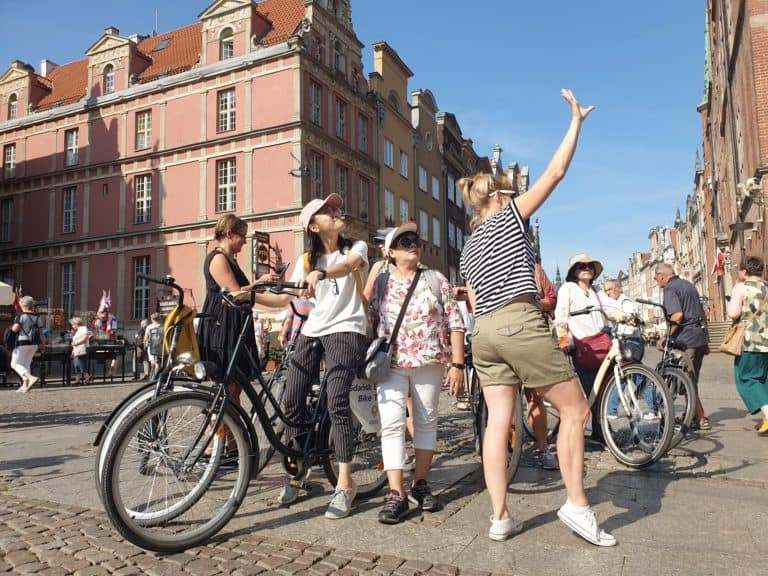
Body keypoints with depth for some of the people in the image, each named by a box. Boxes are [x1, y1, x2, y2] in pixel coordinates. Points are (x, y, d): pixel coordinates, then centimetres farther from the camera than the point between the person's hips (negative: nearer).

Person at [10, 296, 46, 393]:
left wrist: (12, 326, 3)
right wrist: (43, 344, 16)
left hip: (22, 343, -6)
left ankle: (31, 378, -20)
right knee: (26, 364, 15)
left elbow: (15, 329, -20)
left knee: (15, 364, 0)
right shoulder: (37, 317, 8)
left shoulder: (21, 316, -9)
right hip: (34, 344, 6)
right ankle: (25, 385, 12)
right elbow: (41, 333, 8)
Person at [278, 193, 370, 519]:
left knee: (336, 402, -19)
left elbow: (347, 265, -21)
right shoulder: (307, 259, 14)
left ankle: (345, 484, -11)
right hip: (312, 331, 4)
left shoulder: (356, 247, 4)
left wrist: (320, 275, -41)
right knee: (292, 400, -2)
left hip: (345, 330, -4)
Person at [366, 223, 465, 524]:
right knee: (391, 424, -10)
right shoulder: (380, 283, 7)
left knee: (426, 421, 8)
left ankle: (420, 484, 22)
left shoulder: (436, 279, 5)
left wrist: (457, 364, -5)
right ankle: (396, 493, -7)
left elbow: (455, 323, 2)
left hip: (429, 363, 1)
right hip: (391, 363, 0)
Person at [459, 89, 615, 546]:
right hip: (521, 323, -7)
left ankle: (500, 517, 7)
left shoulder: (469, 249, 21)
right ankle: (577, 504, 5)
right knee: (575, 409, 4)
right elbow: (556, 171, 2)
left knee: (498, 422, 5)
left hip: (485, 332, 7)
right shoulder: (509, 215, 3)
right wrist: (577, 120, 12)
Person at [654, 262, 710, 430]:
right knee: (692, 379, 16)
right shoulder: (688, 284, 18)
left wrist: (665, 337, -16)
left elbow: (677, 316, -24)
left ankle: (702, 419, 0)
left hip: (686, 338, -9)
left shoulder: (670, 288, -10)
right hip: (701, 335, 9)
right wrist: (705, 341, 27)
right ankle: (693, 415, 23)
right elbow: (702, 313, 22)